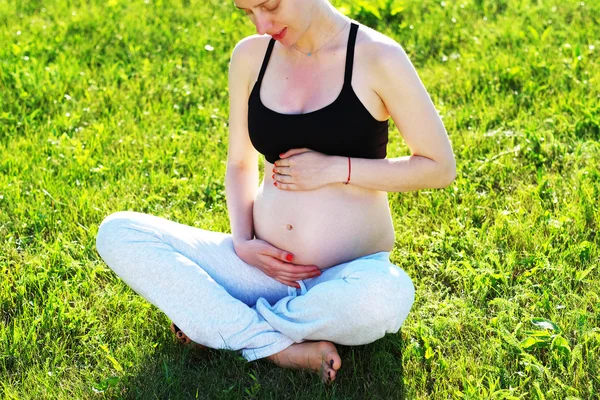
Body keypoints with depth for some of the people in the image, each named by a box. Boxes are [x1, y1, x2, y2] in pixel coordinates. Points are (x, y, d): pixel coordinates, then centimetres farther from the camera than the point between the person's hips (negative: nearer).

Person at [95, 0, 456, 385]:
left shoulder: (376, 58, -10)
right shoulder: (251, 56, 3)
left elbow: (440, 167, -5)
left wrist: (336, 169, -14)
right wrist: (242, 243, -5)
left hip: (347, 278, -3)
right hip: (265, 265, 4)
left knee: (386, 296, -40)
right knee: (117, 232, -13)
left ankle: (218, 317, -13)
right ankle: (275, 347, -19)